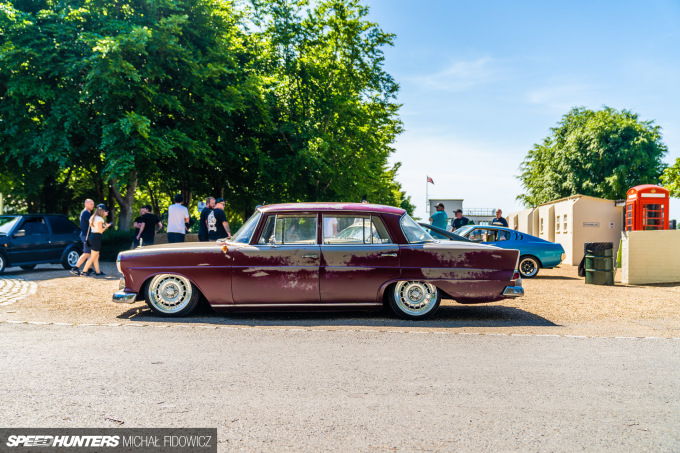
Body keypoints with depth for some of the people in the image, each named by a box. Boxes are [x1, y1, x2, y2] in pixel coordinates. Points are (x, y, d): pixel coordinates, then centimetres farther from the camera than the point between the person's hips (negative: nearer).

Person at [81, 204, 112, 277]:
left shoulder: (93, 217, 14)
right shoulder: (99, 219, -13)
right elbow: (100, 231, -15)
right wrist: (106, 226, 0)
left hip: (92, 236, 9)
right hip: (96, 237, -9)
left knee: (96, 256, 13)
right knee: (93, 256, -2)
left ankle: (98, 272, 17)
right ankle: (84, 271, 0)